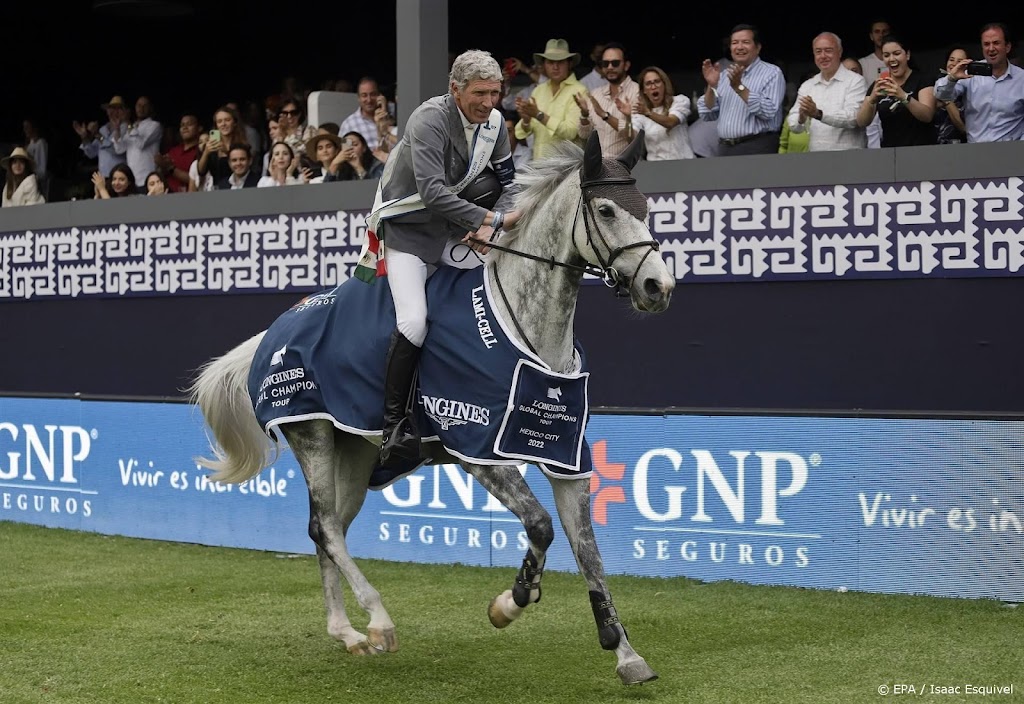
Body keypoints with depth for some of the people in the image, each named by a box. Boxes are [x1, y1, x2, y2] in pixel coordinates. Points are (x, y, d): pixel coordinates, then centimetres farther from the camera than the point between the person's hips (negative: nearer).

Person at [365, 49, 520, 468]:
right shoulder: (429, 120, -25)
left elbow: (508, 183, 3)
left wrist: (489, 227, -17)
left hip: (453, 229, 7)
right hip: (407, 228, -7)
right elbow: (432, 191, -35)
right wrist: (492, 219, -37)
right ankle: (394, 426, -16)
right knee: (414, 322, -24)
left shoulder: (494, 122, -3)